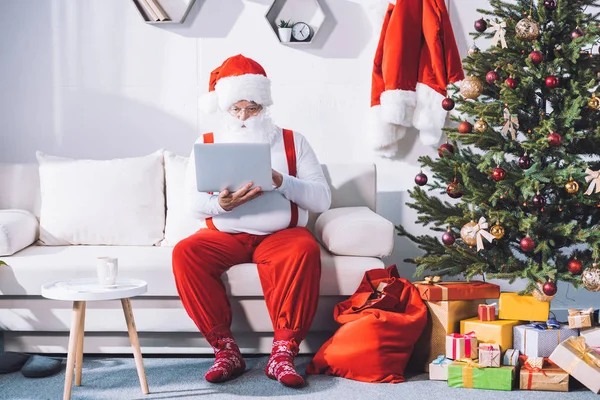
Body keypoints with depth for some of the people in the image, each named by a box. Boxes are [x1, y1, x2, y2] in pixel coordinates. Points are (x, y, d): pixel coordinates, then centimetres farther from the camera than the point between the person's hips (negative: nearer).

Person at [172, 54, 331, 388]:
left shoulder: (292, 141, 7)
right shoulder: (207, 144, 10)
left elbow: (323, 199, -2)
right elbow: (194, 204, 1)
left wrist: (281, 181, -19)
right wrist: (220, 204, -22)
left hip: (281, 234, -1)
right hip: (225, 235, 2)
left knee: (305, 250, -34)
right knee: (185, 253, -28)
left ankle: (284, 352, -30)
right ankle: (225, 349, -22)